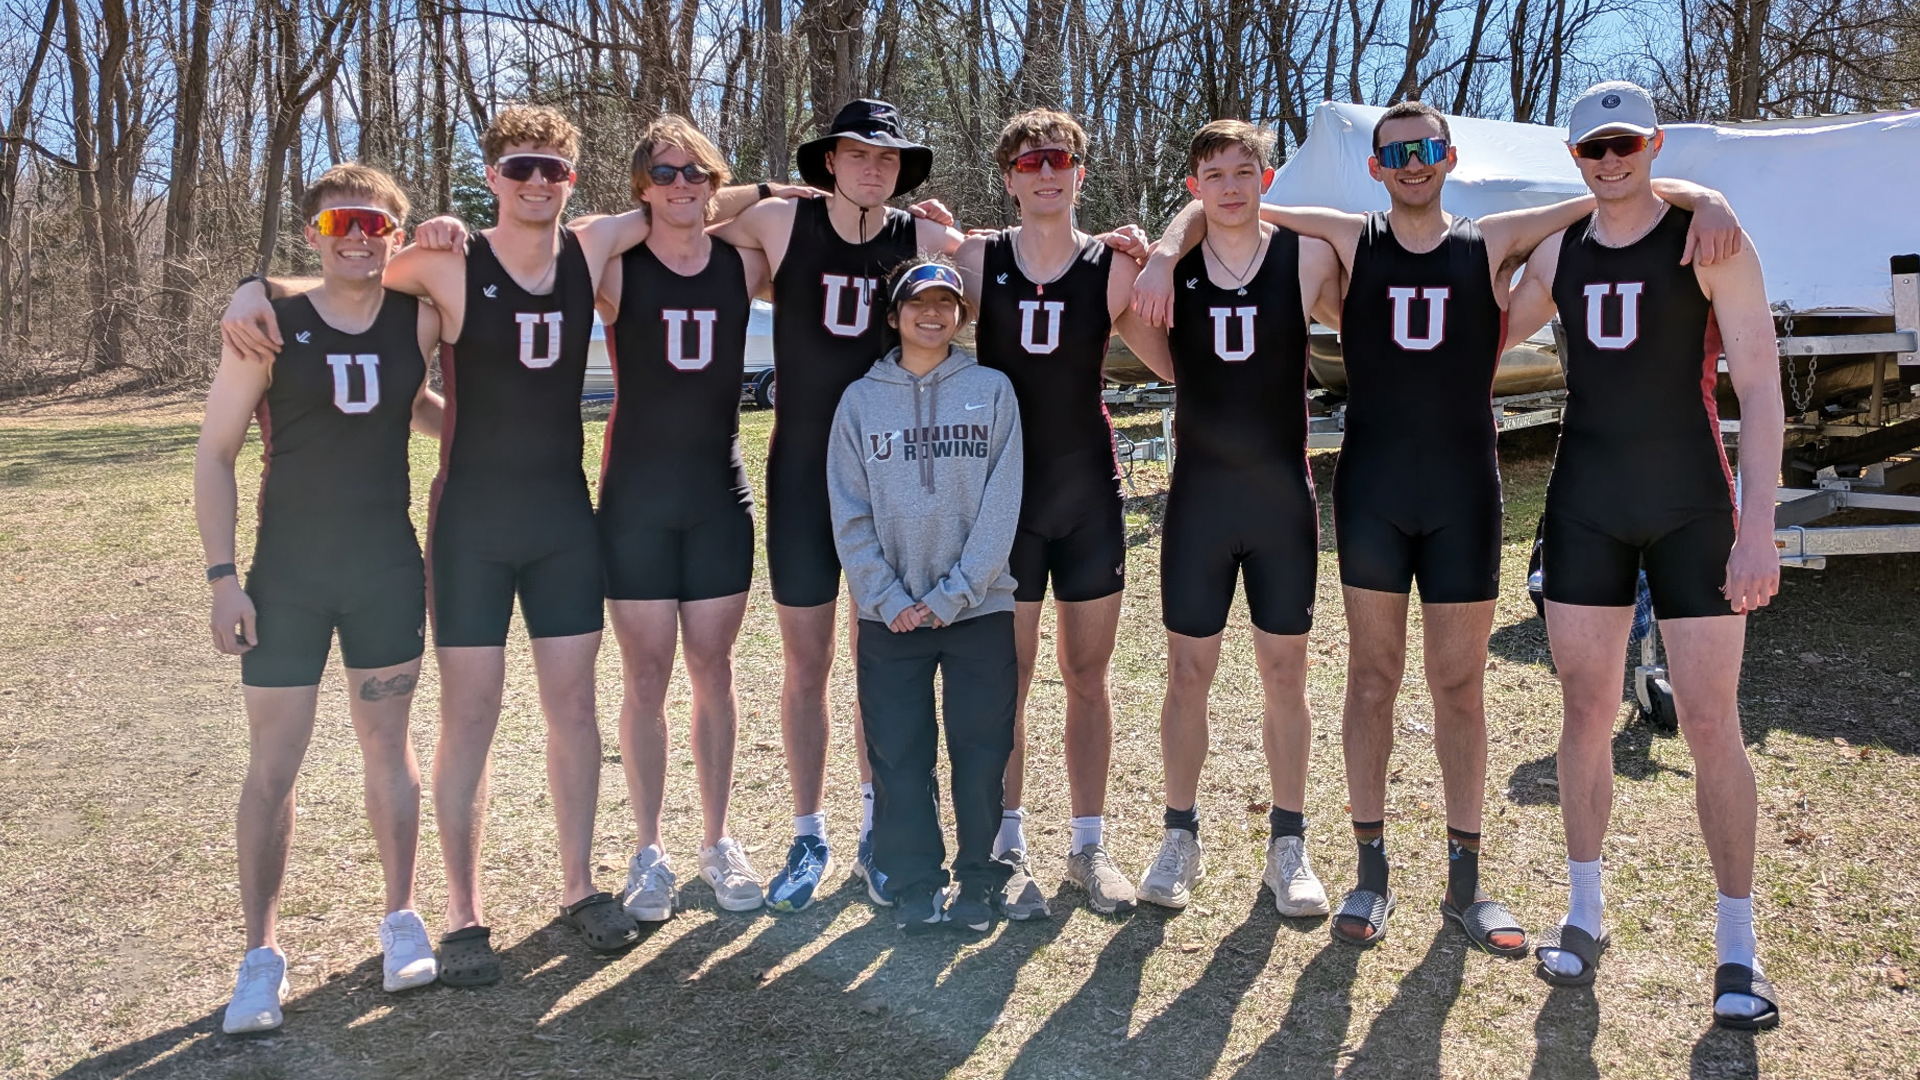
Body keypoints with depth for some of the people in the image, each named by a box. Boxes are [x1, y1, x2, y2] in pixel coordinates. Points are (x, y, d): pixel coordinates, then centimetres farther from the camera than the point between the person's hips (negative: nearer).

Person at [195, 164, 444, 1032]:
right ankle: (261, 952, 15)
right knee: (271, 766, 2)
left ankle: (400, 918, 26)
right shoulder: (270, 326, -7)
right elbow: (214, 454, -4)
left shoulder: (419, 320, -2)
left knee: (388, 744, 11)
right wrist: (223, 575, -9)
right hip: (287, 576, -2)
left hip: (389, 569, 2)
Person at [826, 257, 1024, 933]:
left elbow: (1002, 503, -4)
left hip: (980, 606, -1)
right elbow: (849, 513, 1)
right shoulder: (861, 399, 6)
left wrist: (952, 593, -11)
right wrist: (889, 598, -9)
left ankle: (978, 877, 19)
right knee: (898, 753, 4)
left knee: (982, 750, 5)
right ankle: (912, 882, 18)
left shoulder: (992, 390, 3)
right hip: (889, 614, 1)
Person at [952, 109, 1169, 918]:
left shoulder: (1115, 267, -2)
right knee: (1007, 677, 4)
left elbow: (1178, 361, 0)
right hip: (1004, 491, -1)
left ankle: (1089, 845, 22)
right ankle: (1009, 847, 18)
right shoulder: (978, 260, -2)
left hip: (1090, 491, 1)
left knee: (1089, 677, 9)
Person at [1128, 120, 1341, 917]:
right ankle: (1181, 838, 21)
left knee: (1285, 674, 7)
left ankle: (1289, 845, 21)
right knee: (1188, 673, 6)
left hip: (1283, 496, 0)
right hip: (1199, 495, 0)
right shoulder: (1170, 266, 0)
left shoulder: (1307, 257, -1)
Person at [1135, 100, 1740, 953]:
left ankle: (1465, 883, 17)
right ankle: (1371, 874, 15)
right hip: (1372, 490, 0)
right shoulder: (1349, 241, 5)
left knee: (1460, 687, 6)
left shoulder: (1492, 243, 5)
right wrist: (1167, 253, -11)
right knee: (1372, 678, 4)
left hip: (1464, 492, 0)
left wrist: (1704, 198, -15)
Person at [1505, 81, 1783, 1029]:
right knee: (1586, 710, 7)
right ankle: (1584, 914, 20)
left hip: (1692, 506, -3)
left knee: (1710, 722, -2)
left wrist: (1758, 524, -17)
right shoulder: (1558, 253, 7)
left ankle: (1737, 945, 12)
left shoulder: (1711, 242, -5)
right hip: (1585, 505, 4)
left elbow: (1760, 390, -10)